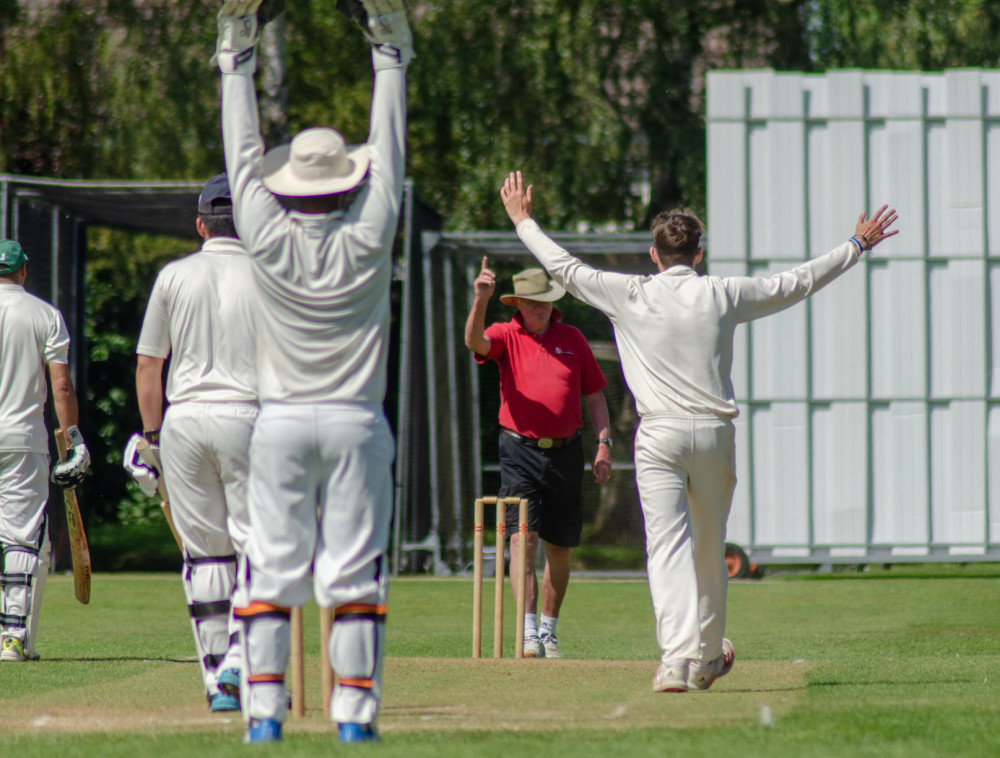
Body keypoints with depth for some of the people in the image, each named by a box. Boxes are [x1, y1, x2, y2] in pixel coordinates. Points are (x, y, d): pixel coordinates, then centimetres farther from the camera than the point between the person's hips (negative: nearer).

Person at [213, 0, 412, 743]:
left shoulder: (269, 241, -6)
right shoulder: (368, 240, -6)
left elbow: (244, 155, 3)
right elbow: (388, 154, 3)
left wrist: (237, 60, 11)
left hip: (282, 424, 1)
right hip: (356, 425, 0)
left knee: (272, 571, 2)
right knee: (355, 575, 1)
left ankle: (264, 711, -4)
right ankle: (355, 714, -3)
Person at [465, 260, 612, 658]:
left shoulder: (573, 339, 9)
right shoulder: (506, 336, 1)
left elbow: (594, 394, 12)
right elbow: (474, 341, -22)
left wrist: (604, 443, 2)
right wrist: (480, 300, -39)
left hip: (566, 452, 3)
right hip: (521, 451, -3)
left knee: (560, 549, 10)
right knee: (522, 540, -15)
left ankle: (549, 629, 24)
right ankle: (529, 631, -20)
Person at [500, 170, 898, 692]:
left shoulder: (630, 295, 2)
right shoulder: (724, 295, 6)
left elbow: (564, 268, 10)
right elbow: (798, 282, 14)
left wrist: (523, 221, 24)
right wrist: (857, 246, 26)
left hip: (660, 434, -2)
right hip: (715, 433, 2)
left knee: (668, 547, -9)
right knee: (709, 551, 16)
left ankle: (677, 658, -25)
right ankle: (707, 657, 30)